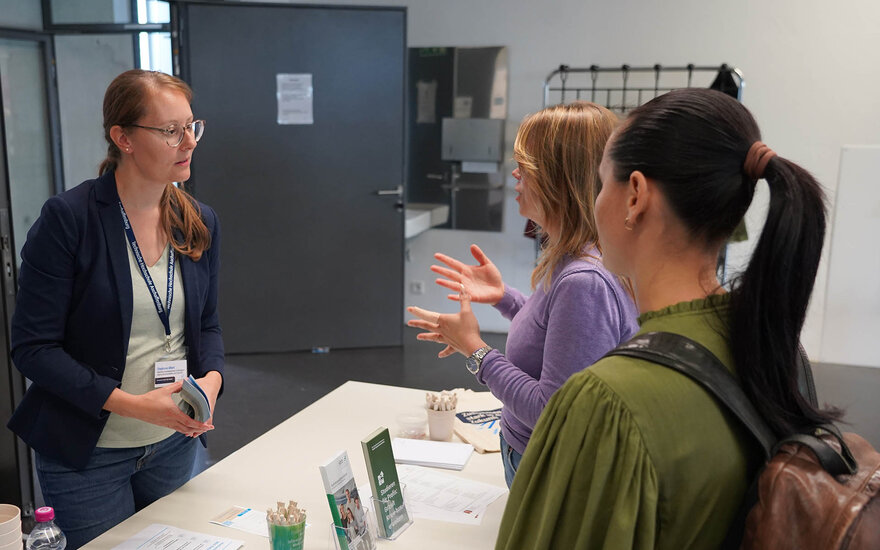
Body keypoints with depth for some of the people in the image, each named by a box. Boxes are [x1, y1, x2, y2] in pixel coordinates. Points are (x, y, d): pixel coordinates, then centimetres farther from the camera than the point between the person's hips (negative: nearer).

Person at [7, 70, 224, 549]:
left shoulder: (199, 223, 0)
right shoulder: (68, 219, -17)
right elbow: (33, 347, -16)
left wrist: (211, 377, -12)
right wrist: (131, 404, -24)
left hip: (173, 445, 5)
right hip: (86, 455, -5)